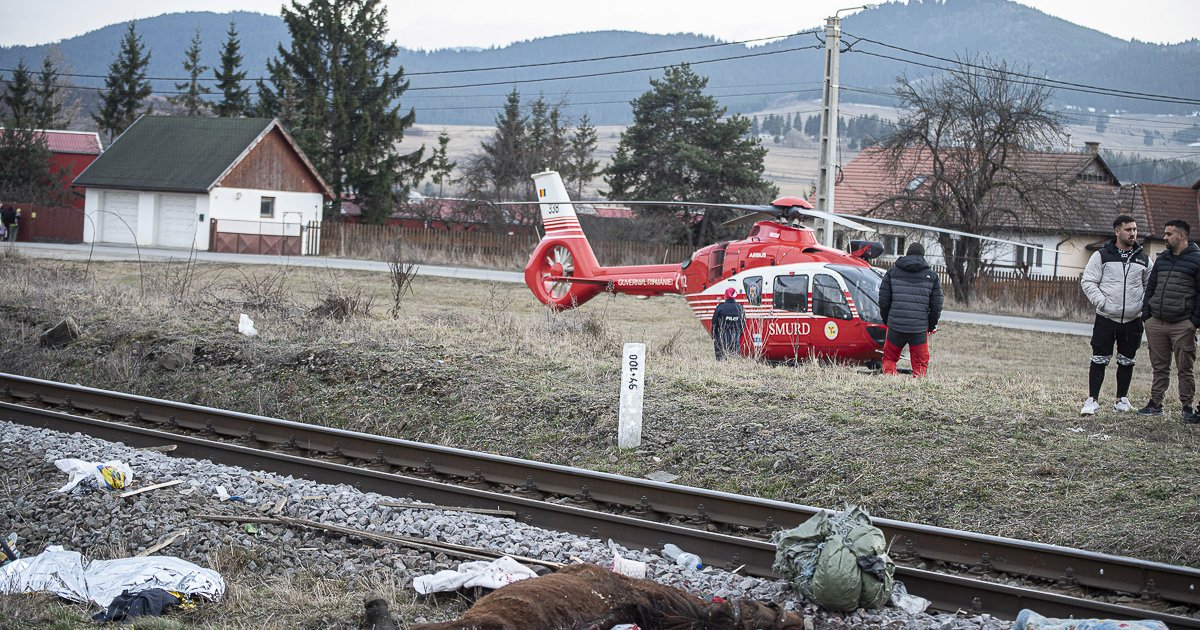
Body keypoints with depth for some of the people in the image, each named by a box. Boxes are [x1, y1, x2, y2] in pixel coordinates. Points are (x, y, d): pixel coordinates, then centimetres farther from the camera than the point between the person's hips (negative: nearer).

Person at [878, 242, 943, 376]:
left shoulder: (892, 272, 7)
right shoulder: (932, 276, 6)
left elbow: (883, 300, 5)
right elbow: (936, 305, 5)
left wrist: (886, 320, 18)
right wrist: (931, 325, 17)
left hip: (895, 326, 0)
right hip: (920, 329, 0)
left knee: (889, 358, 13)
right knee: (920, 363, 9)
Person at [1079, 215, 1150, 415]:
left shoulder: (1143, 259, 8)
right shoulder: (1102, 256, -2)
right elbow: (1088, 282, -2)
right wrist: (1102, 302, -12)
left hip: (1133, 320, 3)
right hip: (1106, 318, -3)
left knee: (1127, 361, 10)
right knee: (1099, 360, -3)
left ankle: (1122, 399, 22)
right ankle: (1092, 400, 2)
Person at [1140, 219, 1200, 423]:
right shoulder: (1162, 259, 15)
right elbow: (1150, 287, 19)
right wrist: (1146, 314, 9)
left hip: (1182, 325, -5)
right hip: (1156, 324, 5)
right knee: (1159, 367, 10)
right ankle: (1155, 403, 17)